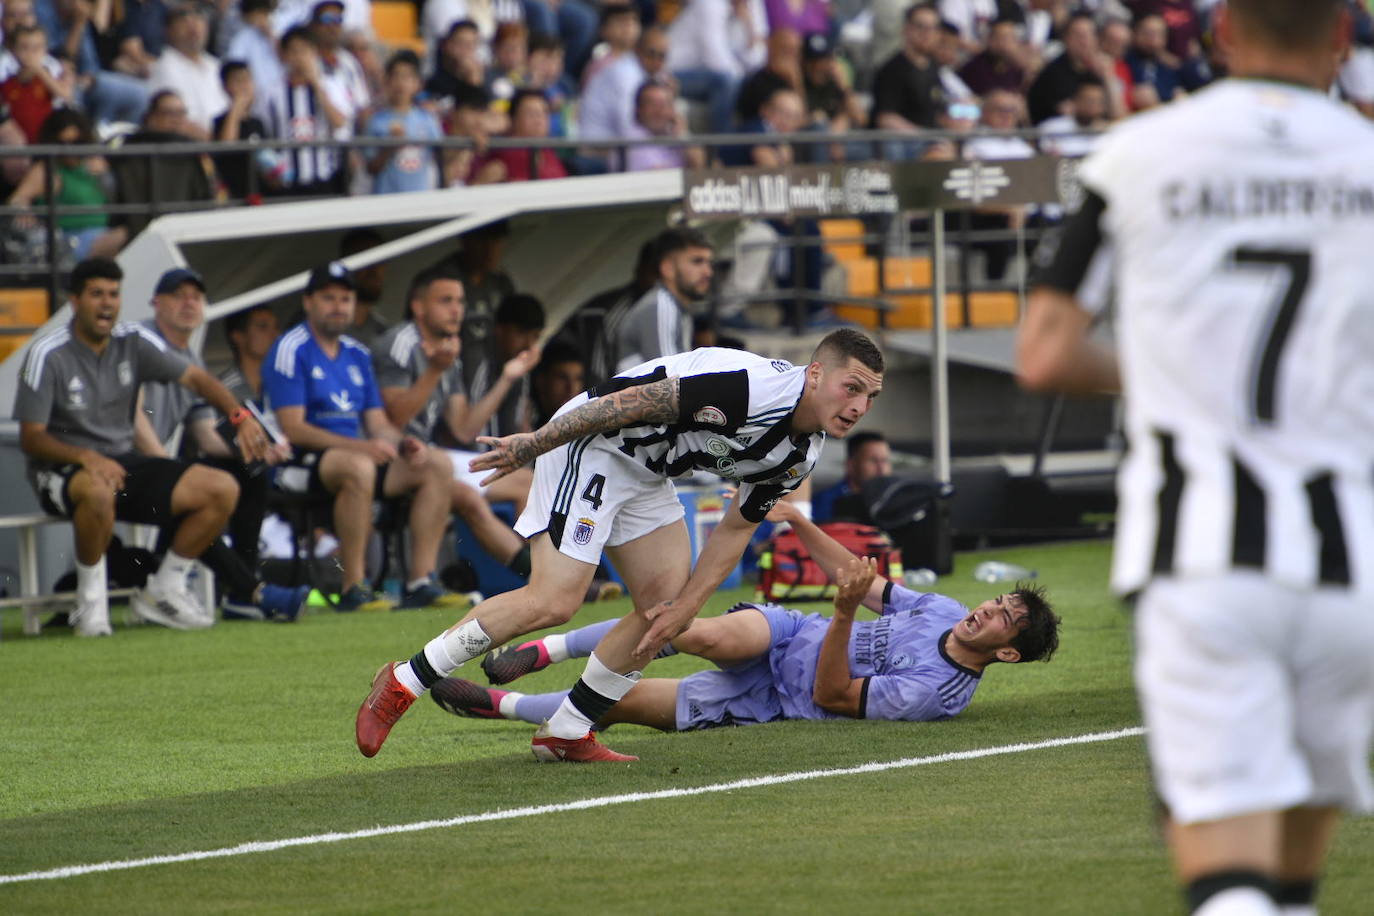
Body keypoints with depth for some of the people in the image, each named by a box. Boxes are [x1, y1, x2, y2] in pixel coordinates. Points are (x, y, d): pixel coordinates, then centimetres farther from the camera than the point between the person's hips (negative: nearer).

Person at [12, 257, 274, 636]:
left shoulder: (134, 342, 3)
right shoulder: (47, 355, -11)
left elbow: (195, 377, -2)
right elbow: (31, 438, -13)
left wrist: (240, 417, -22)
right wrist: (86, 457, -31)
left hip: (123, 463, 6)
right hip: (63, 471, -6)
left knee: (223, 489, -9)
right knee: (99, 489, -43)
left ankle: (163, 591, 3)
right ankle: (91, 601, -22)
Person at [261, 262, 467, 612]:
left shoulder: (357, 355, 17)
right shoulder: (290, 350, -7)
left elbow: (378, 424, 16)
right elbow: (293, 428, -16)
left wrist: (403, 443, -8)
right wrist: (359, 446, -25)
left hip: (355, 451, 8)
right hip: (299, 463, -8)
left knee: (437, 464, -7)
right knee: (357, 467, -39)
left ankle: (421, 582, -14)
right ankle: (352, 590, -35)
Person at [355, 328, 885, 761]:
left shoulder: (802, 456, -1)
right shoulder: (751, 388, -31)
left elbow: (737, 529, 9)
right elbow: (632, 401, -26)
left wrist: (687, 605, 0)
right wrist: (531, 445, -21)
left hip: (647, 476, 9)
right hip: (592, 445, -9)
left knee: (668, 604, 0)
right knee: (553, 601, -18)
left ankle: (565, 734, 9)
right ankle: (402, 684, -8)